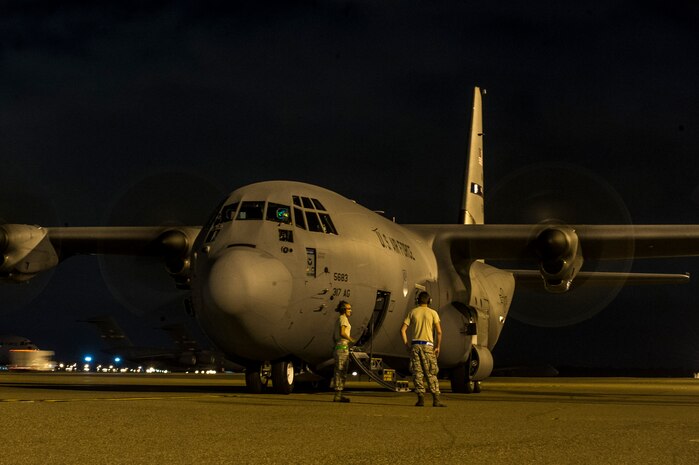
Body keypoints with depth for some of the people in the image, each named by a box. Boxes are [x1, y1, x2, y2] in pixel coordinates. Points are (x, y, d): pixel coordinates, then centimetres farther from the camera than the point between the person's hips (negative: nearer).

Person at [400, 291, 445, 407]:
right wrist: (438, 346, 1)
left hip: (415, 345, 2)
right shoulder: (433, 313, 2)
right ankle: (436, 399, -7)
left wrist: (407, 344, 8)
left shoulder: (412, 312, 8)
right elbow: (439, 332, -7)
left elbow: (403, 329, 3)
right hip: (428, 345, -2)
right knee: (431, 374, 0)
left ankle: (421, 398, -5)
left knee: (417, 373, 2)